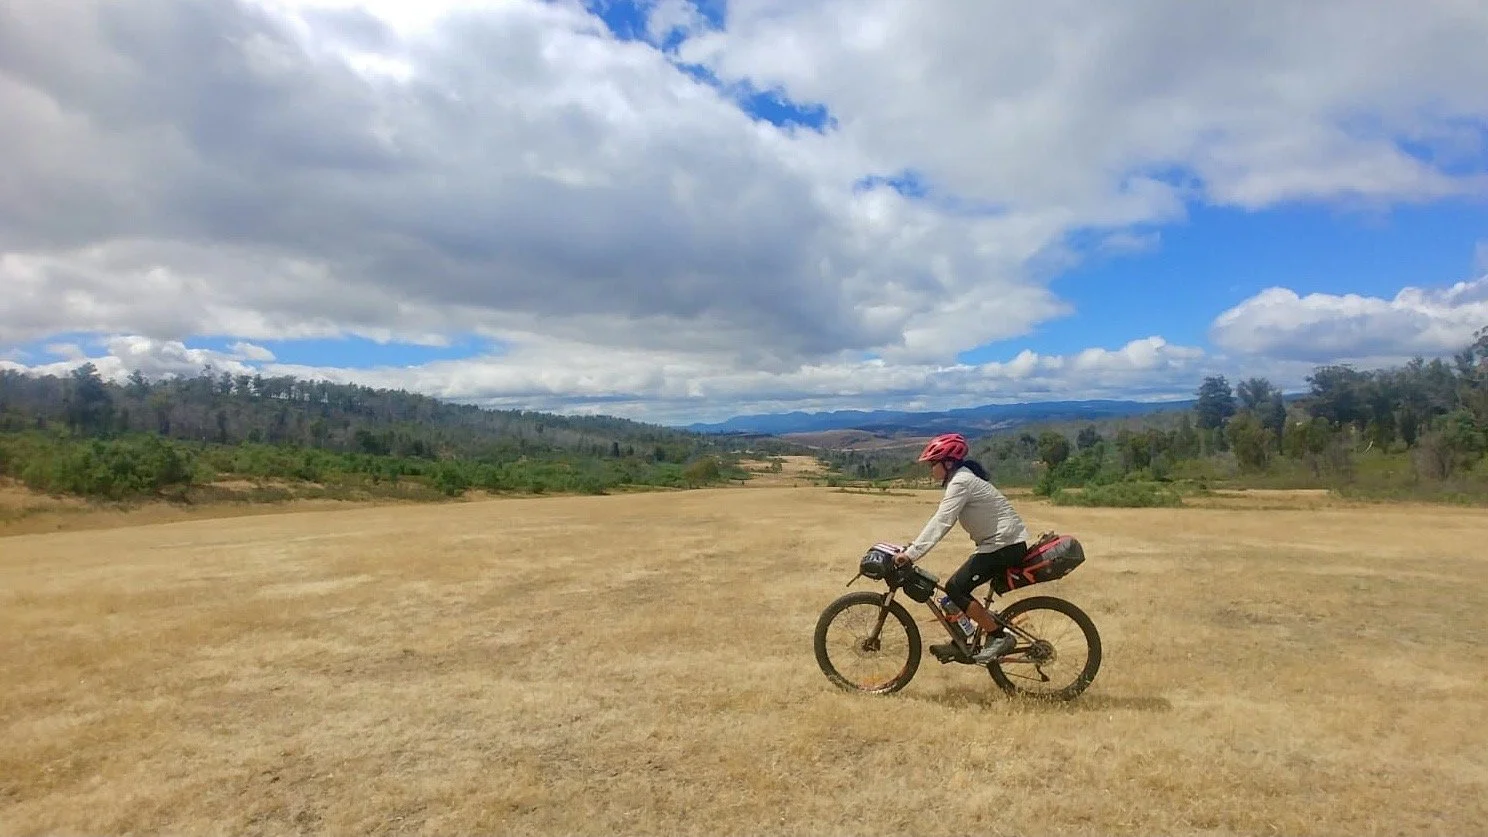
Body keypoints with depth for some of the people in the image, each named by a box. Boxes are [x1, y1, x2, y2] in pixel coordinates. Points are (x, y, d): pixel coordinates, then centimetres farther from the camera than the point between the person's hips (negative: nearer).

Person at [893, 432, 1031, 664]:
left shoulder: (961, 482, -17)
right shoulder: (961, 479, 14)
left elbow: (941, 522, -27)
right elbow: (941, 520, 16)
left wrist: (911, 553, -30)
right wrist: (913, 548, 11)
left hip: (1006, 544, -10)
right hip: (999, 542, 10)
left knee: (955, 588, -13)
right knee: (956, 586, 10)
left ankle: (1000, 637, -5)